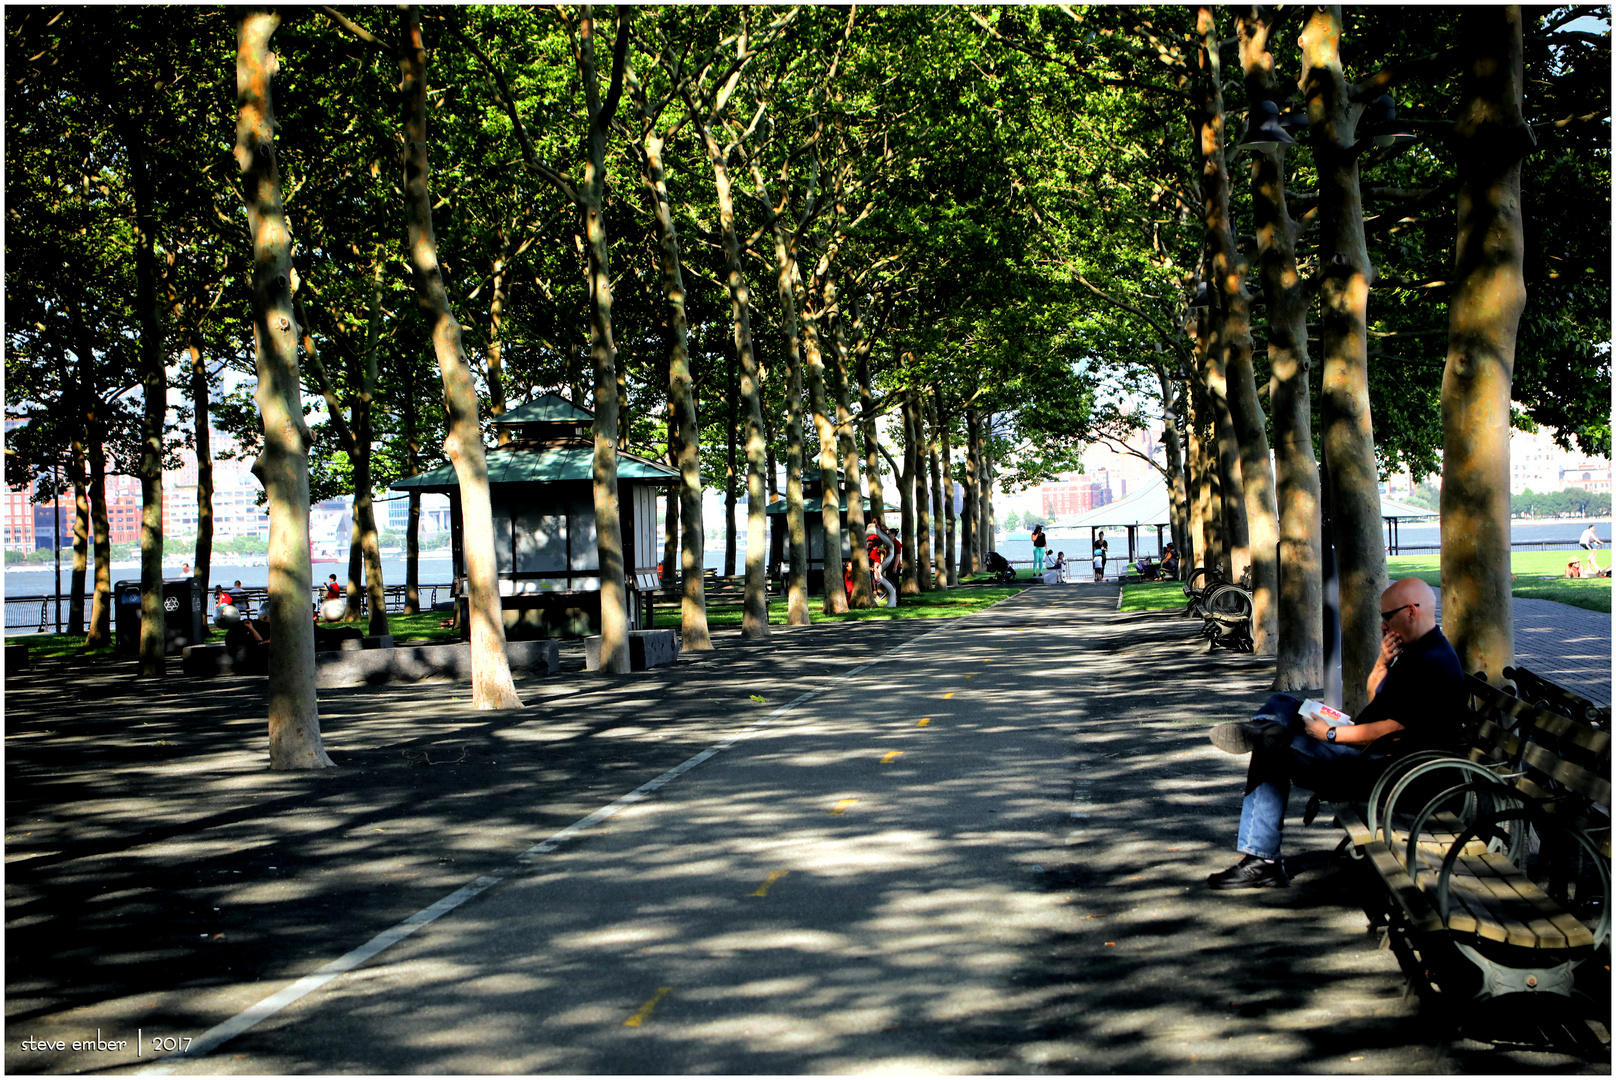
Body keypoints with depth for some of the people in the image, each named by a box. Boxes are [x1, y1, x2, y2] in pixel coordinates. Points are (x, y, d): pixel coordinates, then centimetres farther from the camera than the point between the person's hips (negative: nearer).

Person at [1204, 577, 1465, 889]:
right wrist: (1384, 662, 3)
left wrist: (1332, 734, -17)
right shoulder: (1418, 652, 14)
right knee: (1281, 704, 9)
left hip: (1381, 769, -11)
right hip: (1368, 750, 11)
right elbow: (1374, 697, 22)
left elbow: (1392, 730, -25)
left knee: (1275, 750, -19)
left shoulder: (1432, 665, -20)